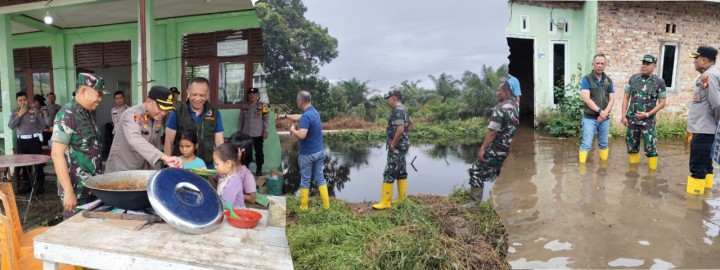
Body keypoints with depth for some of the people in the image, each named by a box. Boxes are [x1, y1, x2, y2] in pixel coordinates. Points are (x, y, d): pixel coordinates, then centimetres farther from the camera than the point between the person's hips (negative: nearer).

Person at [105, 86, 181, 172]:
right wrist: (164, 157, -56)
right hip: (120, 170, -7)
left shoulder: (158, 117, -2)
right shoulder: (132, 115, -24)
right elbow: (135, 140, -43)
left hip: (141, 171, 7)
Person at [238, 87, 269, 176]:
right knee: (247, 152, 9)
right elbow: (240, 119, 9)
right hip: (246, 133, 2)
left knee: (259, 151, 7)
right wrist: (239, 131, 8)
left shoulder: (262, 106, -3)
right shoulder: (244, 106, 6)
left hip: (258, 134, -2)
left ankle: (259, 169, 17)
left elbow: (265, 119, -2)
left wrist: (265, 131, -7)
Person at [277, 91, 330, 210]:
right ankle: (326, 204, 16)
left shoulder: (306, 116, -23)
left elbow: (301, 135, -33)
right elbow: (299, 117, 24)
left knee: (305, 180, 7)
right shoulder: (314, 112, 6)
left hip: (307, 154, -8)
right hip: (319, 152, 8)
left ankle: (304, 206, 18)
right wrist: (285, 116, 34)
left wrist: (292, 130, -13)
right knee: (319, 177, 14)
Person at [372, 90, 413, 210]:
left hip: (396, 147, -10)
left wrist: (392, 144, -19)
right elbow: (410, 122, 29)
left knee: (389, 174, -7)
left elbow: (400, 129, -28)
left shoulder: (397, 110, -19)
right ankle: (402, 199, 18)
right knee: (401, 172, 13)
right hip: (402, 146, 10)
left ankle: (385, 202, -3)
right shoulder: (403, 109, 13)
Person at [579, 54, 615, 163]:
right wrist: (600, 111, -20)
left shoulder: (608, 80, 9)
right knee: (586, 144, -5)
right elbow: (586, 99, -15)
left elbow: (612, 99, 6)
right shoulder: (587, 79, -5)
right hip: (589, 118, -4)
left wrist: (605, 113, -11)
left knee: (603, 144, 13)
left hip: (605, 119, 4)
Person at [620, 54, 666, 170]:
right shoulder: (633, 78, 3)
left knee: (650, 147, -4)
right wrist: (623, 116, 0)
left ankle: (653, 169, 5)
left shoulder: (659, 82, -4)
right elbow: (626, 97, 6)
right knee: (632, 145, 10)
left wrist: (647, 114, -13)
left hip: (648, 120, -3)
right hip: (632, 119, 3)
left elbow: (662, 103, -2)